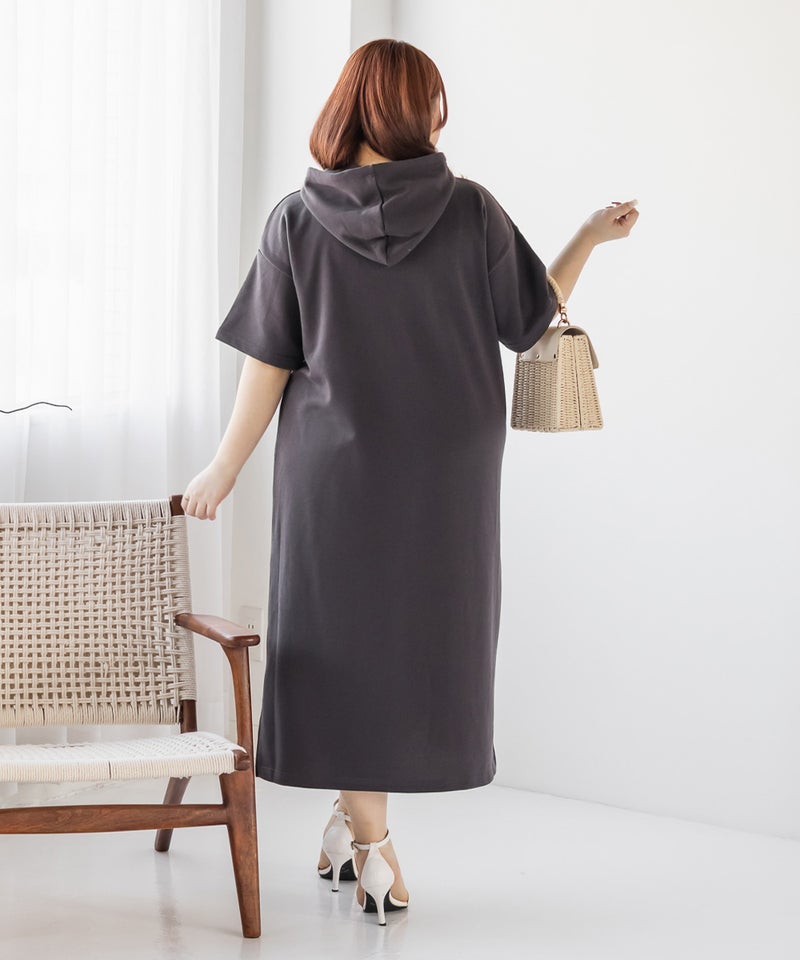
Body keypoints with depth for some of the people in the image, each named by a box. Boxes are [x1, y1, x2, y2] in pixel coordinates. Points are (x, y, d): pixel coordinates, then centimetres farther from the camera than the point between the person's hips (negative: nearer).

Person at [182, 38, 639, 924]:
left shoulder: (297, 221, -7)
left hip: (335, 469, 0)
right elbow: (532, 322, 3)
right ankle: (358, 824, 15)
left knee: (348, 639, 8)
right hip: (447, 478, 0)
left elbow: (268, 364, -7)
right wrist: (591, 237, 16)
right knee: (427, 635, 11)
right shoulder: (472, 211, -6)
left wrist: (224, 469, 2)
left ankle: (368, 840, 9)